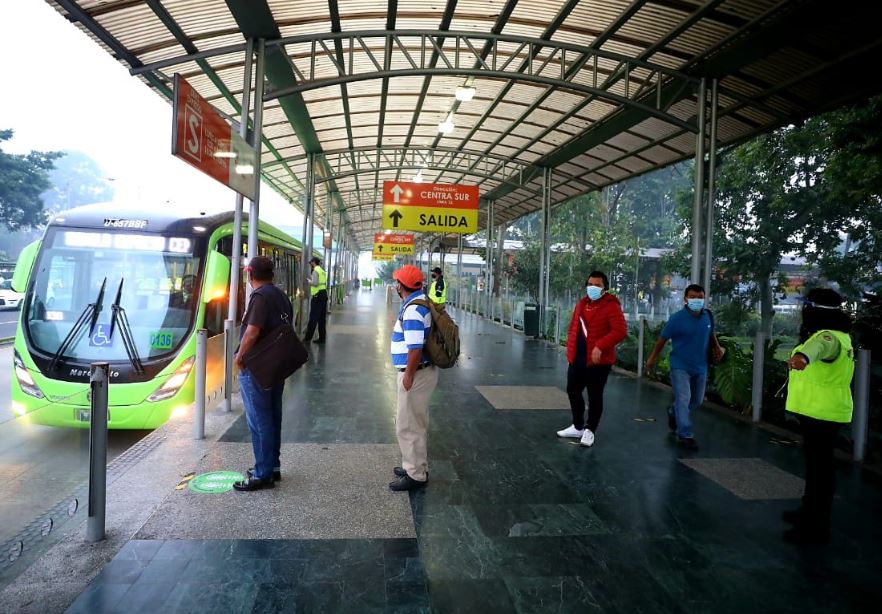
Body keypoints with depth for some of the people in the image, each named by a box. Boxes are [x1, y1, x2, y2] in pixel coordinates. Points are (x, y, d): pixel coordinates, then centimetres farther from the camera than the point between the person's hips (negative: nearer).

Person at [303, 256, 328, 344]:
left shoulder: (316, 271, -9)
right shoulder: (322, 271, 17)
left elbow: (315, 283, -18)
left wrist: (309, 281, -1)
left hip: (317, 295, -9)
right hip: (324, 294, 9)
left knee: (313, 318, -6)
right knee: (322, 318, 10)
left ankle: (308, 337, -3)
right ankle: (322, 338, 13)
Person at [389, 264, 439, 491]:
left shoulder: (413, 310, -23)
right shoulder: (420, 301, 9)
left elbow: (415, 348, -28)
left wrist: (409, 376, -19)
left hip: (416, 373, -10)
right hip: (419, 372, 10)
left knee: (408, 425, 1)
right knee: (417, 424, 21)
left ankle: (415, 475, 12)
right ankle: (416, 466, 35)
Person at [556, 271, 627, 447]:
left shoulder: (611, 306, -11)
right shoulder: (581, 303, 13)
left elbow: (620, 331, -21)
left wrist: (600, 347, -28)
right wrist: (570, 348, 8)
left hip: (598, 360, -8)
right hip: (577, 358, 8)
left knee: (594, 396, 2)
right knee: (572, 391, 15)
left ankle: (589, 431, 18)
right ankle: (578, 427, 32)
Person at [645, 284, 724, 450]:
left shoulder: (708, 316, -2)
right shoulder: (677, 318, -16)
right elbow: (663, 338, -8)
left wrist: (717, 347, 0)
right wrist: (653, 358, -1)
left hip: (700, 367, 6)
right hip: (680, 366, -6)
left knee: (696, 400, 19)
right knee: (683, 400, -12)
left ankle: (673, 412, 46)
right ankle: (685, 435, -5)